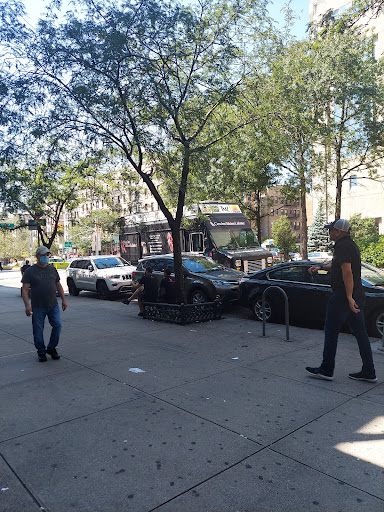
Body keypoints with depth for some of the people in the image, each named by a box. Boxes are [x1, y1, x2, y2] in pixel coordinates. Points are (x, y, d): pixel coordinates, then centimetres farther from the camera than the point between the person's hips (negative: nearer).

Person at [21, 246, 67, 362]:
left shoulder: (53, 269, 11)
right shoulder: (30, 271, -1)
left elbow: (58, 286, 16)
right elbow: (25, 289, -7)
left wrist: (63, 299, 9)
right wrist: (27, 305, -18)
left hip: (53, 305, 3)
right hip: (38, 307, -3)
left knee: (57, 325, -4)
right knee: (38, 330, 3)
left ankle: (51, 348, 16)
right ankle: (41, 352, 20)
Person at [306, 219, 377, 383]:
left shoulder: (342, 246, -15)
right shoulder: (351, 245, 17)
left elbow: (347, 271, -25)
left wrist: (349, 297, -26)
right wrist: (320, 267, 25)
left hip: (343, 297, -10)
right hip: (357, 296, 10)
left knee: (331, 332, 1)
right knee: (360, 333, 11)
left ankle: (326, 370, 9)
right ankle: (369, 372, 17)